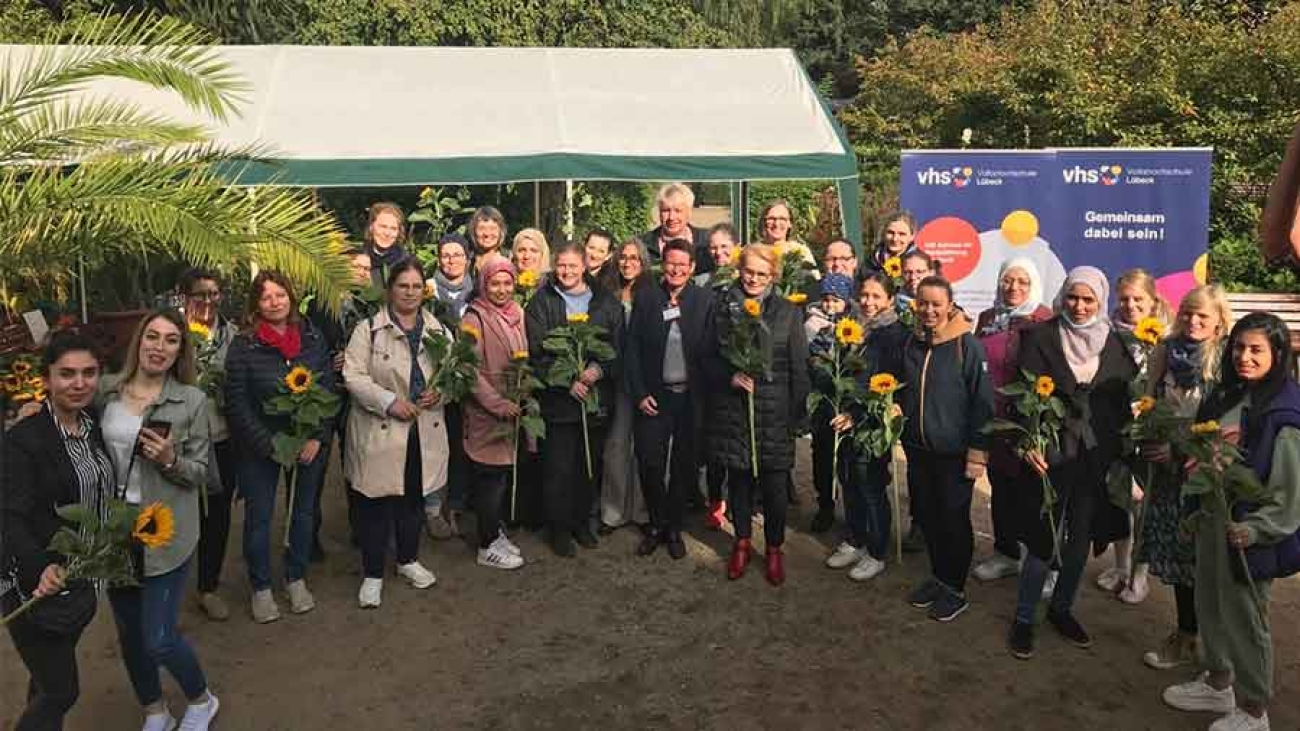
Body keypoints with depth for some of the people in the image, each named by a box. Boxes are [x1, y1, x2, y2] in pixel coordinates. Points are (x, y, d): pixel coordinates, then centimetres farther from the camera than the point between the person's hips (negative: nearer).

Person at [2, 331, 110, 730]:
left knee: (49, 680, 21)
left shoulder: (94, 426, 3)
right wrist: (41, 568, -40)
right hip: (37, 585, -6)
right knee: (60, 691, 2)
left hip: (82, 580, 6)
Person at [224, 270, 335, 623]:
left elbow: (328, 391, 1)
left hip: (308, 444, 3)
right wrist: (270, 445, -15)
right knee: (259, 517, 7)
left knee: (303, 512, 13)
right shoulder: (243, 345, -9)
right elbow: (237, 403, -11)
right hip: (260, 448, -2)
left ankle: (297, 580, 31)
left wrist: (317, 437, -10)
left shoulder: (312, 339, 0)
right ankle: (261, 588, 24)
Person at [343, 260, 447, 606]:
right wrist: (390, 401, -20)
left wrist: (441, 391, -9)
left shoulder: (439, 330, 9)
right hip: (379, 432, -4)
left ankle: (408, 560, 36)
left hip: (425, 431, 4)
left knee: (414, 498, 16)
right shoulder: (368, 329, -4)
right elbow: (354, 376, -11)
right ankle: (372, 574, 17)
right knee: (376, 503, 2)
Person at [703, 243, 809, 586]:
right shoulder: (722, 308, 4)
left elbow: (799, 368, 0)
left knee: (774, 484, 5)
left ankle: (775, 549, 24)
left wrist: (797, 416, -4)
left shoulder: (788, 313, -1)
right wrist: (730, 376, -13)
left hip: (774, 413, -1)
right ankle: (742, 542, 31)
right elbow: (709, 359, 6)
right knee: (738, 478, 12)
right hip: (732, 411, 1)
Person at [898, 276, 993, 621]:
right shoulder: (911, 343, 4)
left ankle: (954, 589, 21)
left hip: (954, 452, -5)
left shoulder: (968, 345, -12)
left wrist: (977, 451, -14)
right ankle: (938, 576, 32)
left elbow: (982, 402, -12)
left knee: (954, 521, 6)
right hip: (918, 449, 5)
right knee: (926, 516, 14)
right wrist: (900, 420, 13)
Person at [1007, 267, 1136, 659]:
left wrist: (1123, 454, 4)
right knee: (1045, 540, -2)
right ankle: (1023, 618, 14)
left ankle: (1062, 608, 33)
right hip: (1052, 453, -3)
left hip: (1097, 457, 4)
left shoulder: (1116, 343, 4)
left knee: (1080, 539, 13)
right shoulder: (1041, 337, -5)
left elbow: (1124, 401, 8)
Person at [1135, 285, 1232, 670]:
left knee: (1196, 552, 5)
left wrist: (1180, 448, -19)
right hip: (1166, 467, 5)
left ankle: (1187, 637, 18)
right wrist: (1147, 436, -2)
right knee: (1174, 550, 11)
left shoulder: (1226, 361, -10)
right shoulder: (1167, 353, 6)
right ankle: (1187, 633, 25)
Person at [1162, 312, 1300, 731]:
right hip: (1211, 520, 7)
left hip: (1248, 532, -7)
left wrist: (1254, 529, -20)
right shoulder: (1226, 396, 5)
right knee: (1210, 606, 19)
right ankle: (1217, 683, 39)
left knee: (1245, 617, 7)